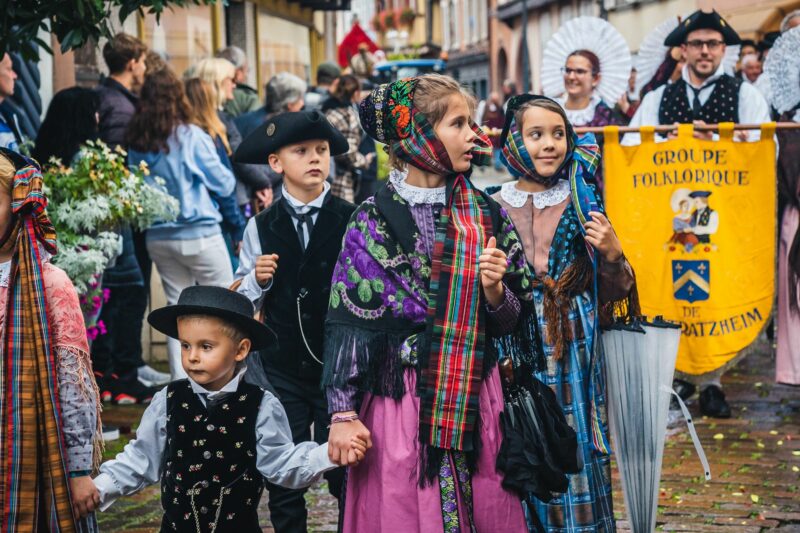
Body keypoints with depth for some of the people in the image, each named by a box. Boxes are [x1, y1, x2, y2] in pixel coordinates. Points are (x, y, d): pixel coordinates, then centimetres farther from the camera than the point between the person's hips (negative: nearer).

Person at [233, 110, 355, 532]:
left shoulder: (351, 221, -5)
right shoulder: (260, 228, 3)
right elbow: (243, 303, 9)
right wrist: (258, 280, -11)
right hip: (281, 371, 2)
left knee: (345, 474, 3)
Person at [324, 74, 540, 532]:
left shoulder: (486, 215, 4)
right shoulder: (375, 220, -6)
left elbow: (508, 323, 7)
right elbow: (348, 324, -7)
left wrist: (493, 288, -13)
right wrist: (343, 413, -11)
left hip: (476, 402, 3)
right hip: (399, 402, -3)